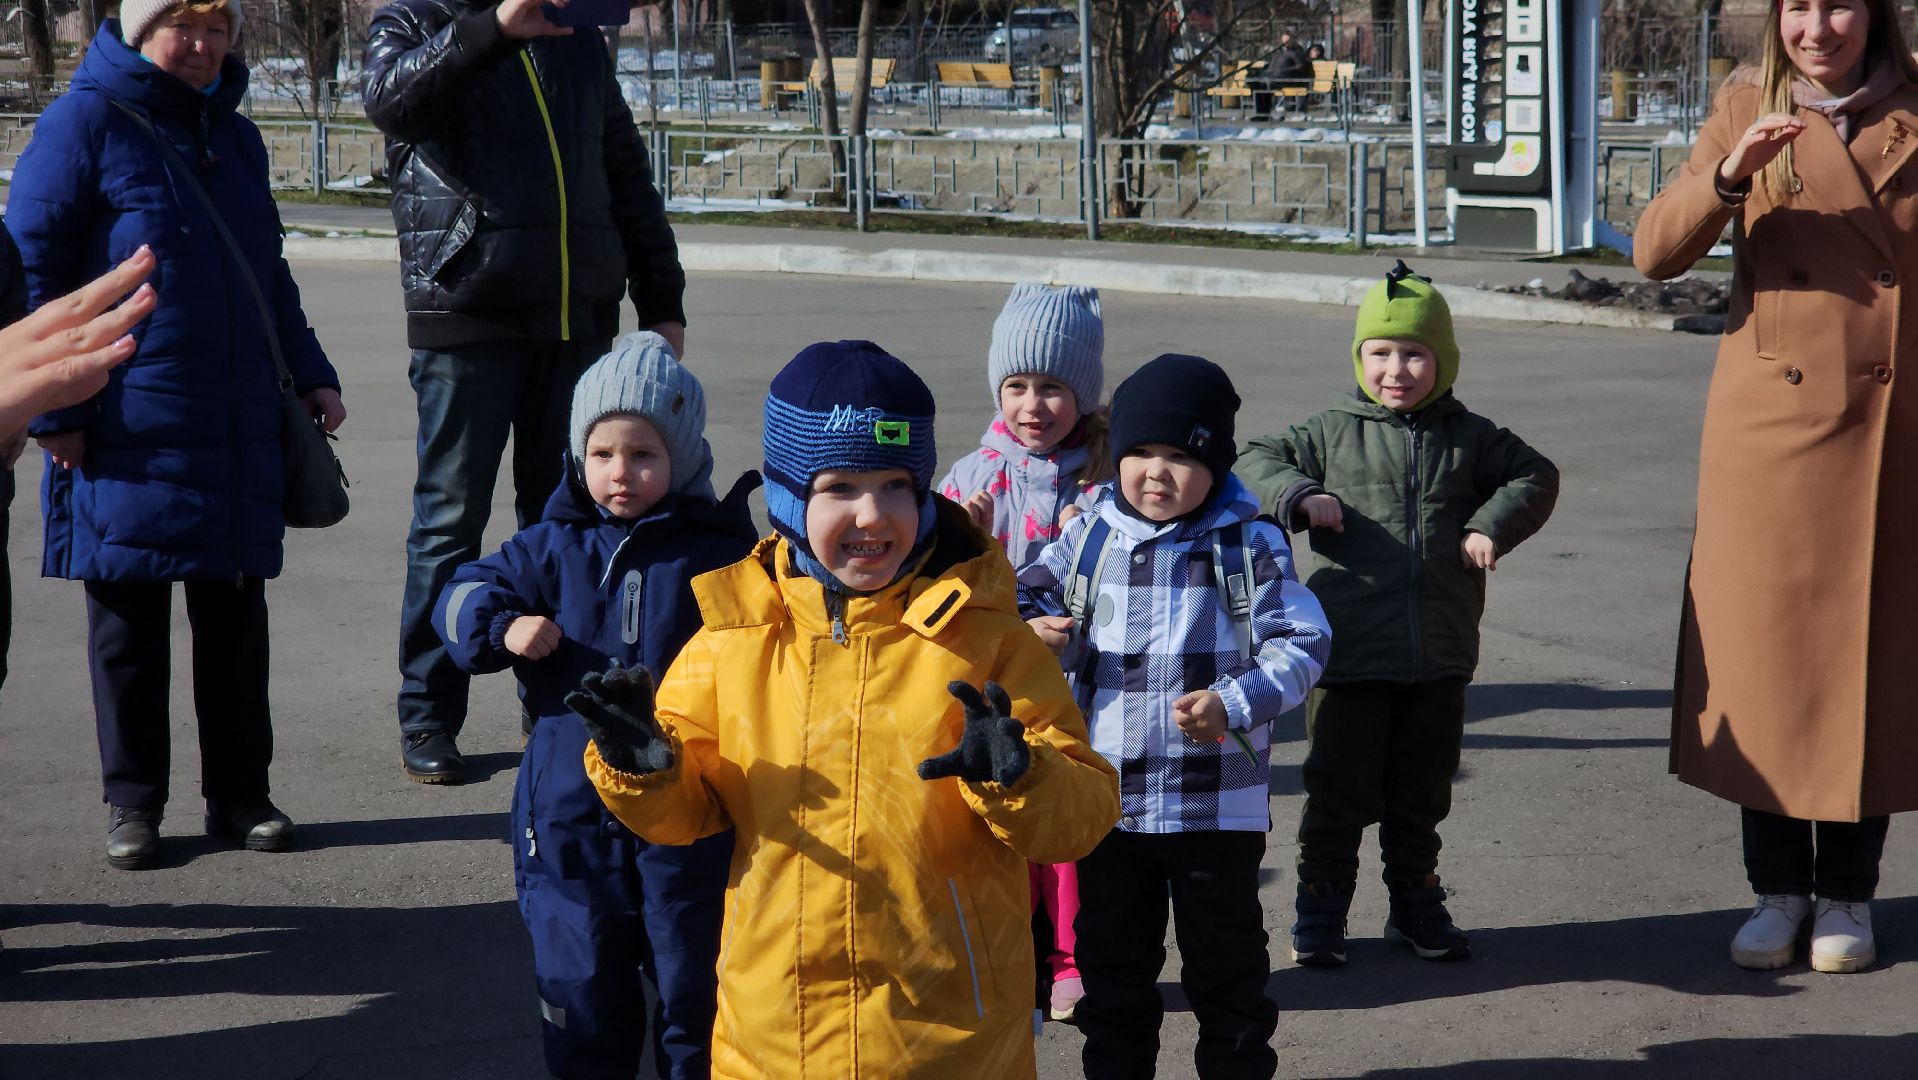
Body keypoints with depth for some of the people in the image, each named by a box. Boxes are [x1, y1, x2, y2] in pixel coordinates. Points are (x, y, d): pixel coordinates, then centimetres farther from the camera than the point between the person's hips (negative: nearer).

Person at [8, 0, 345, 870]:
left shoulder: (234, 137, 15)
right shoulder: (87, 123, -5)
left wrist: (309, 374, 16)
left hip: (238, 432, 6)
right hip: (128, 431, -6)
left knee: (234, 611, 9)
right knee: (129, 617, 4)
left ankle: (239, 791, 19)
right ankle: (132, 802, 14)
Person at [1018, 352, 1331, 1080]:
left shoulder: (1252, 548, -7)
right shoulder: (1089, 540, 1)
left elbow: (1301, 644, -9)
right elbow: (1025, 600, 12)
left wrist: (1234, 703, -23)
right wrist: (1032, 634, -11)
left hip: (1218, 806, -3)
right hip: (1108, 799, 3)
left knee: (1226, 959, 10)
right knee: (1112, 958, 16)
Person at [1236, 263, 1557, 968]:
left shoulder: (1469, 438, 5)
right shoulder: (1332, 434, 0)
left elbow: (1534, 477, 12)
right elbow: (1257, 462, 2)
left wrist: (1492, 525, -4)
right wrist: (1298, 495, -17)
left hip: (1440, 655, 2)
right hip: (1351, 651, -2)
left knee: (1422, 790, 13)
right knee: (1340, 788, 3)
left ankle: (1415, 904, 27)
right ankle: (1321, 907, 16)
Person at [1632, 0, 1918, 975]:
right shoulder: (1749, 110, 4)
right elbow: (1654, 252, -5)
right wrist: (1729, 177, -21)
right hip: (1769, 421, 0)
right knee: (1765, 654, 4)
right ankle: (1777, 889, 17)